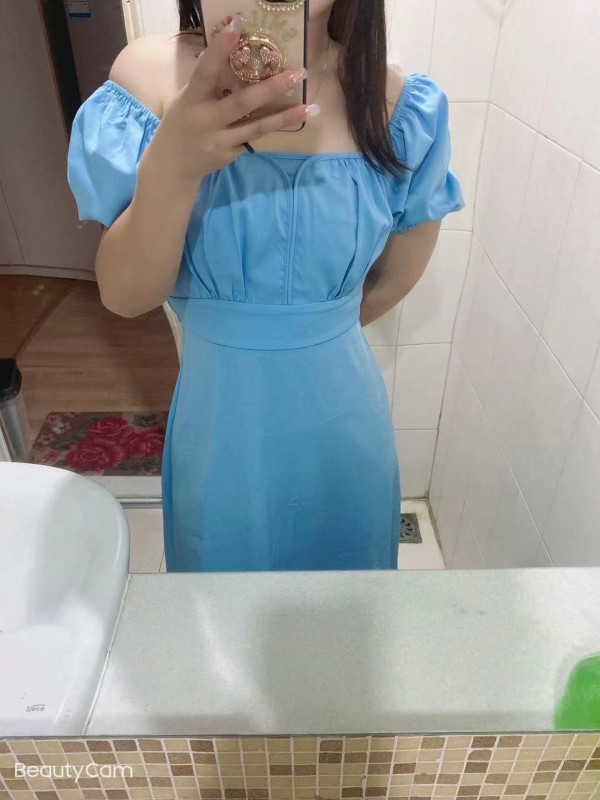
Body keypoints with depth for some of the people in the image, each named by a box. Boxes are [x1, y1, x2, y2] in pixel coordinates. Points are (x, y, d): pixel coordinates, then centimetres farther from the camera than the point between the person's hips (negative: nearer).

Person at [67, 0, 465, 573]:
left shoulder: (401, 106, -10)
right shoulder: (155, 74, -12)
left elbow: (396, 278, 4)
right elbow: (125, 297, -16)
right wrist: (172, 166, -31)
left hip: (344, 425, 1)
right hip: (221, 427, 0)